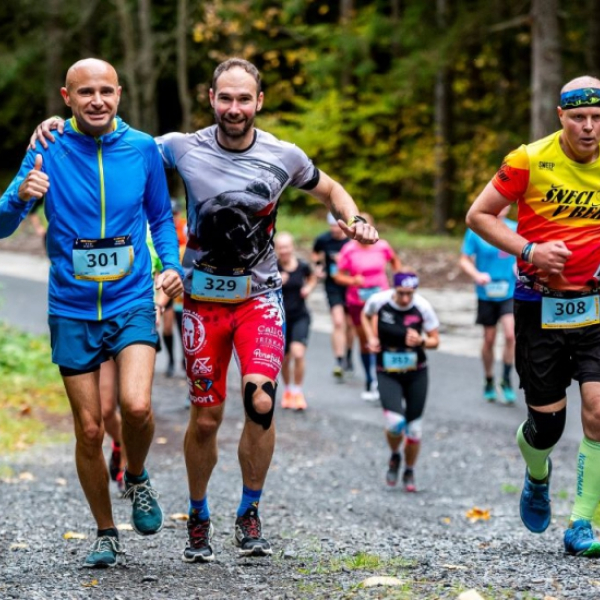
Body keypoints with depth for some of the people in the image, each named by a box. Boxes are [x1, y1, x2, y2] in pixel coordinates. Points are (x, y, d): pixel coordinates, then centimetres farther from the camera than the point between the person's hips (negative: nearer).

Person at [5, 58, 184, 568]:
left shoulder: (142, 148, -1)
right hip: (72, 310, 0)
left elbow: (161, 217, 14)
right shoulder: (49, 151, -4)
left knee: (136, 406, -22)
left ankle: (137, 478, 10)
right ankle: (106, 533, 23)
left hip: (132, 302, 0)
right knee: (89, 430, 4)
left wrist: (172, 264, -3)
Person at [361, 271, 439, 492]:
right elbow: (365, 315, 12)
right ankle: (395, 457, 14)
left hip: (416, 374, 1)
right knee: (395, 422, -19)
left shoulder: (423, 307, -14)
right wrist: (371, 338, -4)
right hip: (387, 374, -1)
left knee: (414, 427, 5)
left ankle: (409, 472, 29)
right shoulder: (379, 301, -13)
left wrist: (421, 342, -26)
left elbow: (435, 340, -4)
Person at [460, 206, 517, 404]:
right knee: (489, 339, 8)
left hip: (510, 293, 0)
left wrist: (520, 265, -10)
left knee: (510, 334, -17)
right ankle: (489, 382, 28)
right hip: (486, 293, 0)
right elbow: (465, 261, -2)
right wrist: (477, 275, -20)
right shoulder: (476, 230, -5)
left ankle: (506, 380, -1)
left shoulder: (516, 229, -1)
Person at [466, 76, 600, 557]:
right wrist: (528, 250, -13)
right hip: (540, 304, -1)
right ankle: (537, 476, 40)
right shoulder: (530, 160, -7)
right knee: (547, 422, 3)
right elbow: (479, 216, 0)